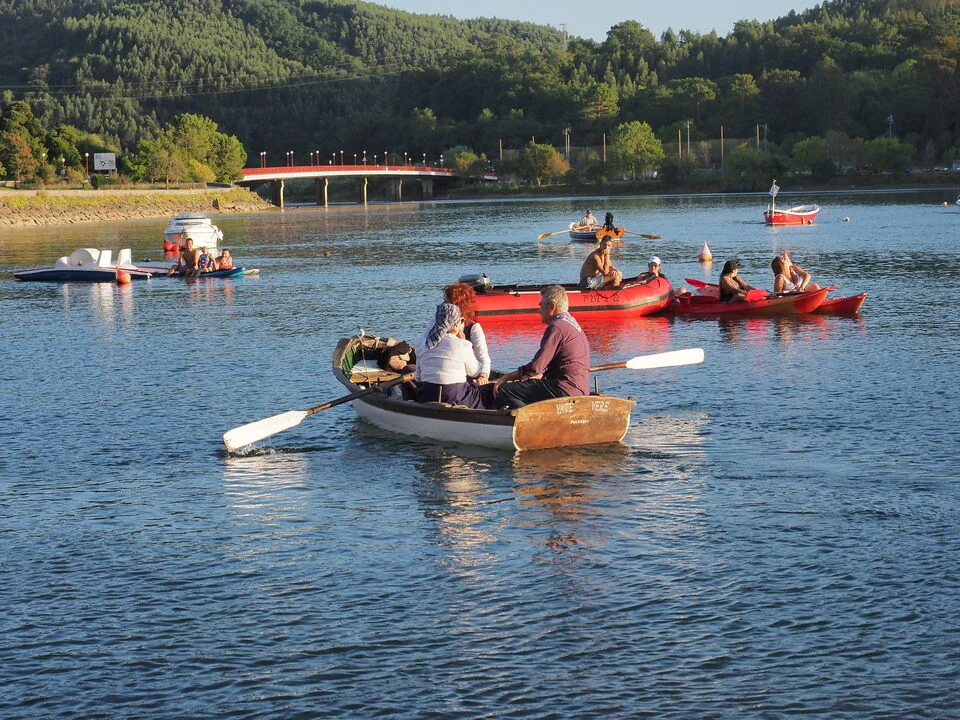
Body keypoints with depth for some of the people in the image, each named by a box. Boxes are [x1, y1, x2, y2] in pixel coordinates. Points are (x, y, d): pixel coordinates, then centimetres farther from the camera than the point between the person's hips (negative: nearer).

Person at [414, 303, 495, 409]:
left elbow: (417, 378, 11)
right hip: (456, 399, -6)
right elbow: (475, 372, 6)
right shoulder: (462, 346, -10)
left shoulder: (423, 345, 5)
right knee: (493, 390, 11)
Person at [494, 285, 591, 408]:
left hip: (565, 391, -11)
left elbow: (536, 367, -16)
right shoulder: (573, 324, 22)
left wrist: (506, 378, -3)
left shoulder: (556, 327, -11)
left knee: (503, 390, -13)